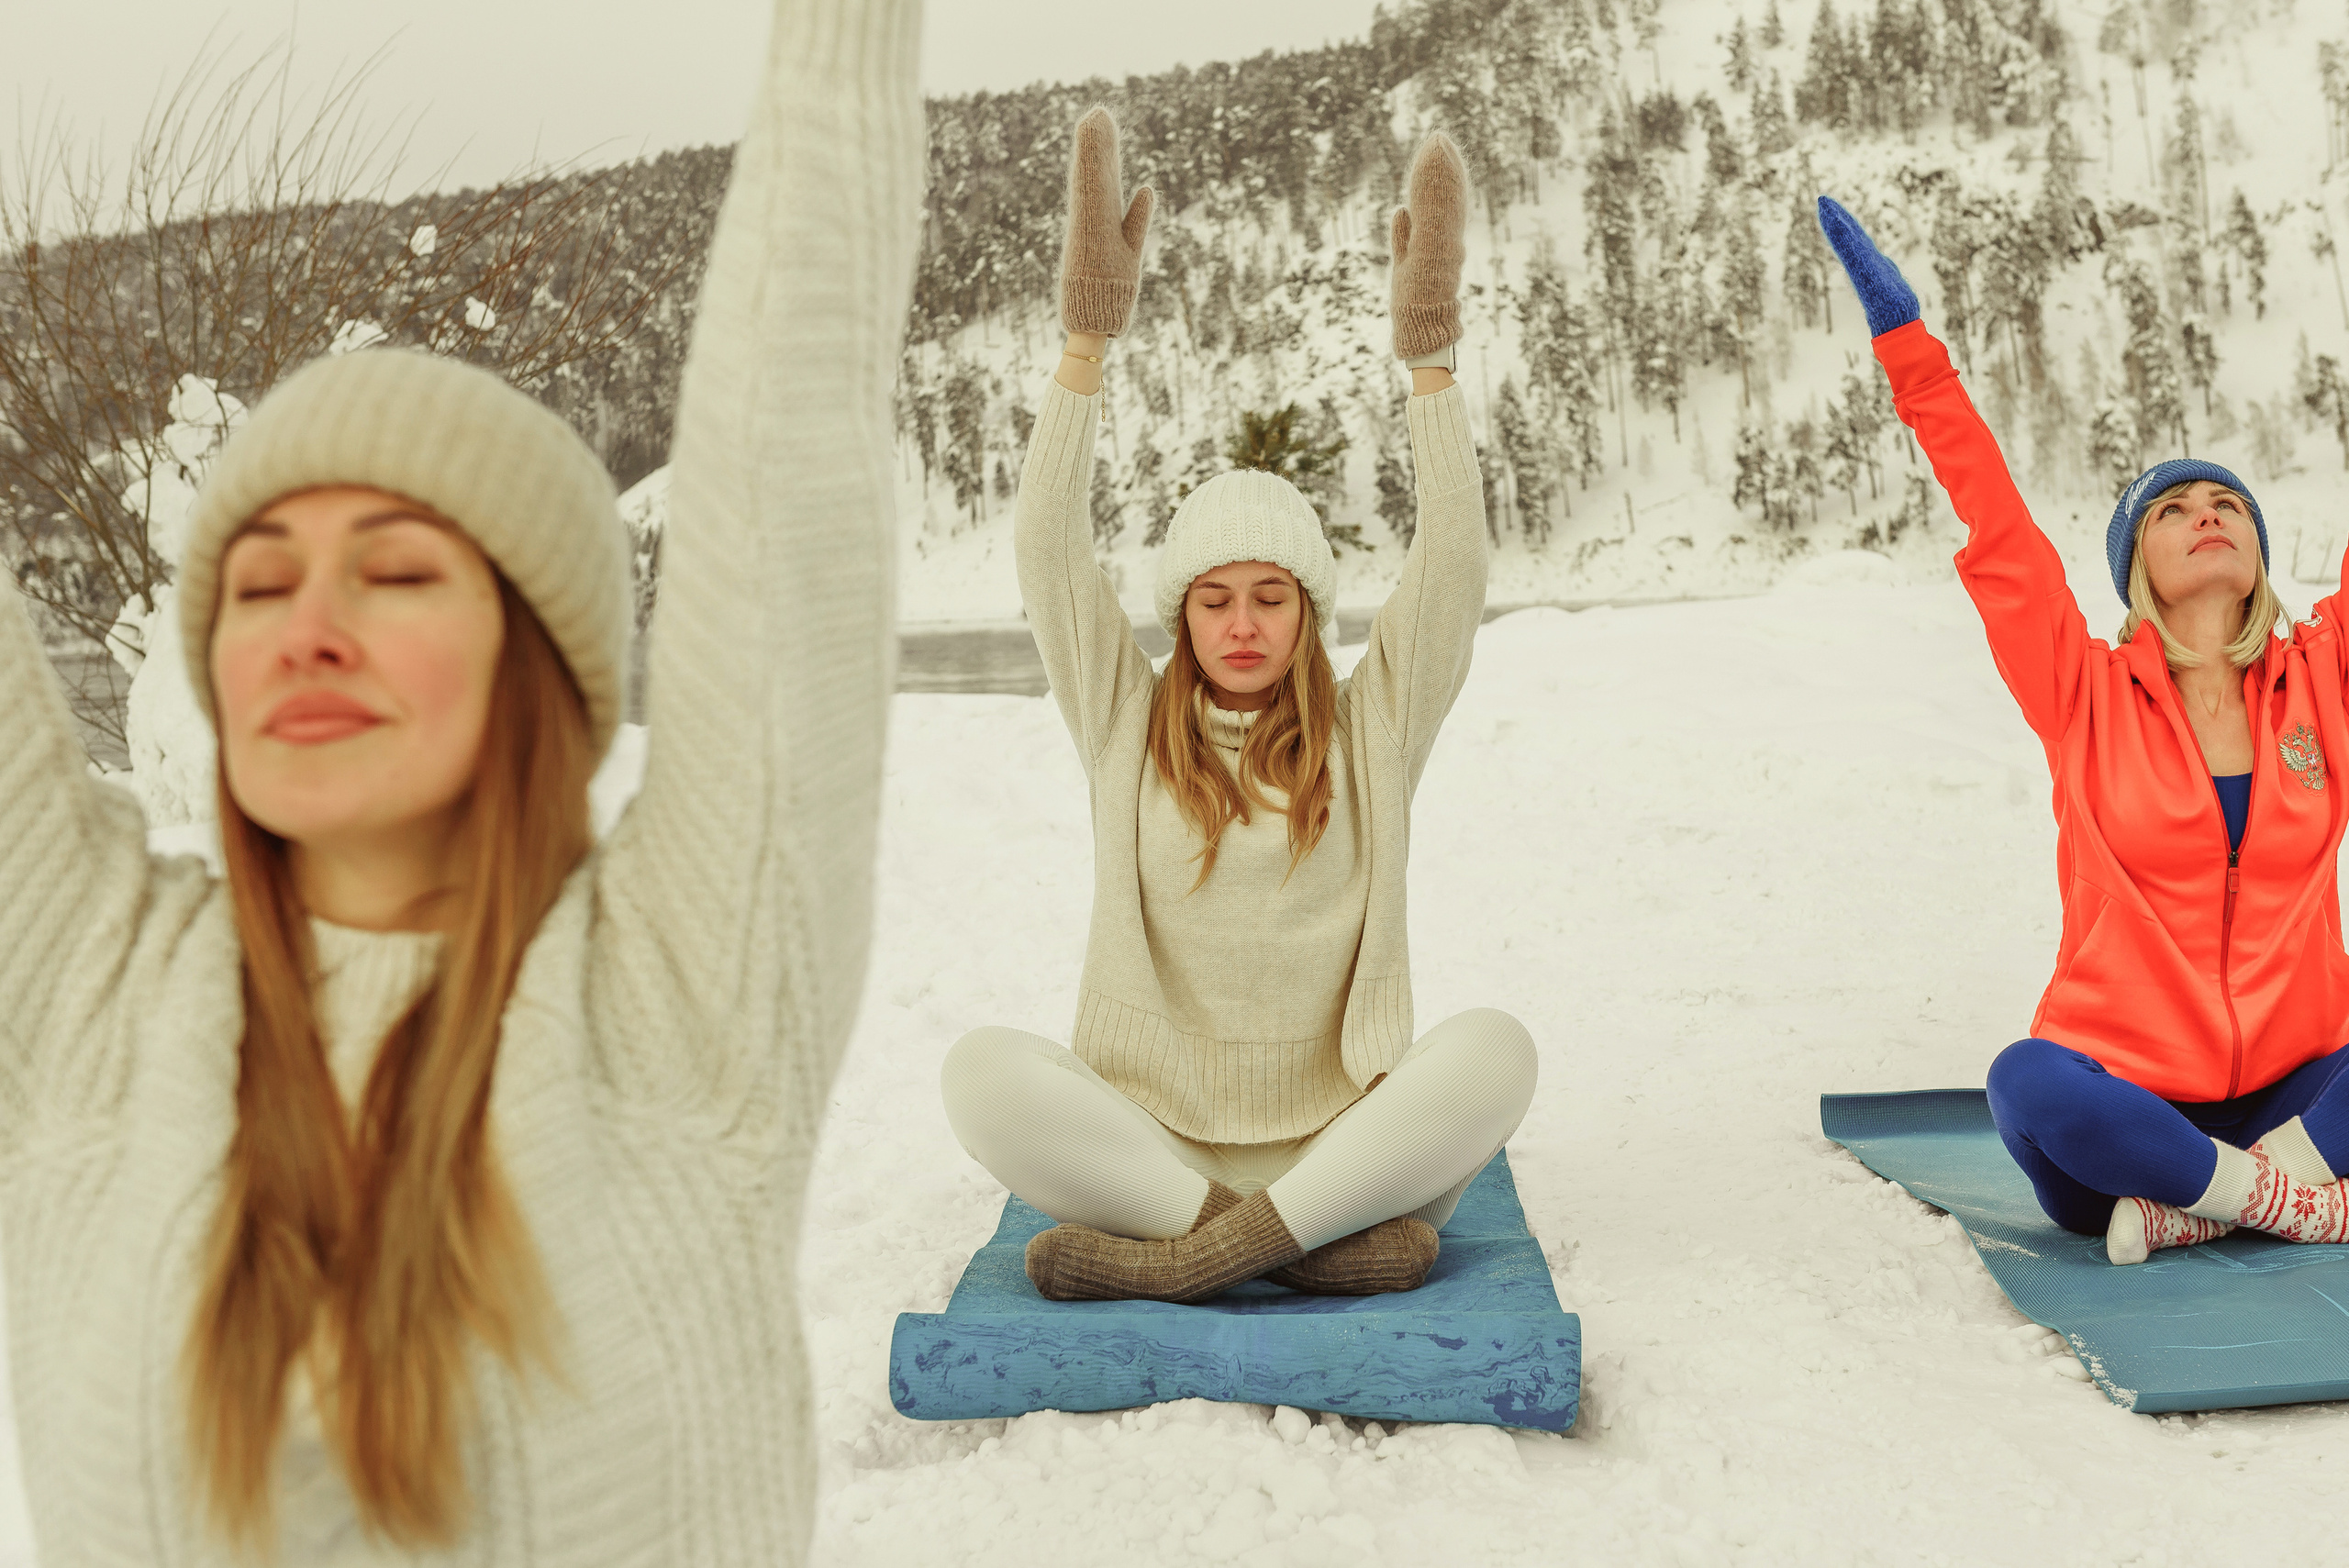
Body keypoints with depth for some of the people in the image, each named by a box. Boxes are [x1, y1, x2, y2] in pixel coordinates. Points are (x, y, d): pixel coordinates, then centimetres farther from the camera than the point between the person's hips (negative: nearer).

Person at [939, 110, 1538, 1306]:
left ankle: (1178, 1253, -30)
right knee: (983, 1070, -29)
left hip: (1339, 1140, 0)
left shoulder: (1368, 735, 8)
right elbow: (1048, 555, -2)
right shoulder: (1127, 728, 7)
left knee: (1494, 1047, -29)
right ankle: (1318, 1238, -29)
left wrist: (1428, 357, -9)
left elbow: (1451, 573, -3)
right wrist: (1087, 336, -9)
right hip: (1148, 1142, 0)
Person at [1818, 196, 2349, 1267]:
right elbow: (1997, 531, -6)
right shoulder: (2088, 694, -1)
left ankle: (2197, 1204, -17)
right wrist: (1907, 342, -8)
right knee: (2028, 1084, -35)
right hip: (2123, 1100, -2)